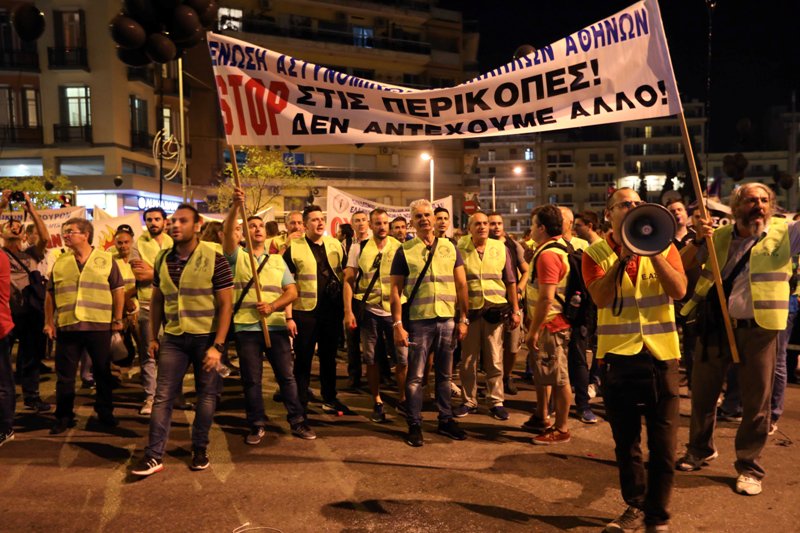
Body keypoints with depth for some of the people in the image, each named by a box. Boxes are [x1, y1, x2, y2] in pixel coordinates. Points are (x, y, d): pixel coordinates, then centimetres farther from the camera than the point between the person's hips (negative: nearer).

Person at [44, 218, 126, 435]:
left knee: (103, 373, 9)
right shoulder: (60, 262, 8)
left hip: (99, 326, -2)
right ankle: (64, 416, 21)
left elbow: (118, 290, 1)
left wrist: (117, 319, -1)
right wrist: (48, 322, 7)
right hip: (67, 327, 2)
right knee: (65, 375, 8)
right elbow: (50, 294, 12)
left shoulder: (106, 260, 0)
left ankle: (105, 413, 23)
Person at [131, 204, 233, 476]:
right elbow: (156, 300, 15)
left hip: (206, 337, -3)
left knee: (206, 395, 9)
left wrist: (217, 346, -15)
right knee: (163, 396, 2)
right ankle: (154, 455, 8)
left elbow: (226, 304, -10)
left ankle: (200, 449, 25)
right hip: (173, 338, 3)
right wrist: (153, 337, 10)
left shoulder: (214, 259, -10)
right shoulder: (162, 259, 5)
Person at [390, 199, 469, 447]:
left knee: (444, 374, 13)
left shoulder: (449, 247, 7)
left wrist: (463, 319, 4)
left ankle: (446, 420, 26)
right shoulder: (404, 251, 0)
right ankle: (414, 425, 14)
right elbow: (396, 289, -1)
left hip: (448, 319, 3)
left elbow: (461, 285, 8)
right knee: (415, 376, 3)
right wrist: (397, 325, -7)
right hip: (418, 321, -2)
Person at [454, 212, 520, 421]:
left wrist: (515, 310, 6)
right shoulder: (460, 249, 0)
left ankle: (496, 401, 17)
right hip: (469, 310, 0)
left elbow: (510, 281, 9)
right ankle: (468, 401, 21)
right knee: (468, 360, 8)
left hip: (495, 310, 1)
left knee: (495, 360, 5)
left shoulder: (501, 248, 5)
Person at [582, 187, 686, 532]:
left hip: (660, 353, 0)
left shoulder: (663, 247, 3)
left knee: (663, 442, 6)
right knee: (626, 441, 12)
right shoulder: (596, 254, 0)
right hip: (618, 355, 0)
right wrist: (623, 256, -20)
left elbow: (679, 290, -11)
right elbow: (601, 298, -15)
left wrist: (651, 252, -18)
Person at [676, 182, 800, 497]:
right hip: (714, 326, 2)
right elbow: (682, 266, 3)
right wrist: (698, 240, -13)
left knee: (756, 401, 7)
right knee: (702, 392, 14)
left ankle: (749, 465, 25)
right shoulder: (719, 236, 6)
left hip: (758, 329, -2)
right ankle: (701, 449, 35)